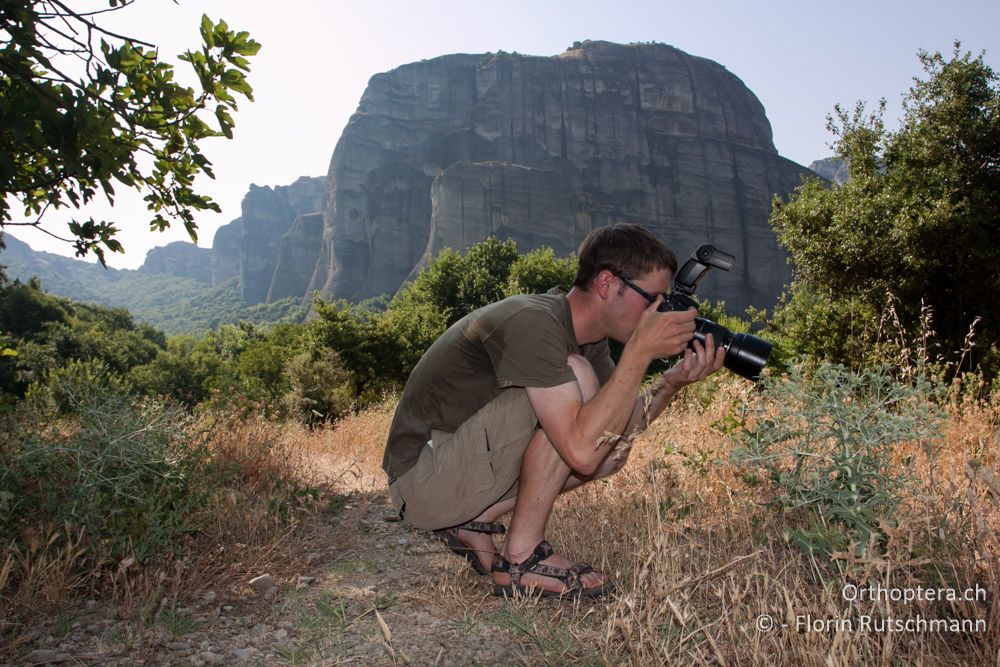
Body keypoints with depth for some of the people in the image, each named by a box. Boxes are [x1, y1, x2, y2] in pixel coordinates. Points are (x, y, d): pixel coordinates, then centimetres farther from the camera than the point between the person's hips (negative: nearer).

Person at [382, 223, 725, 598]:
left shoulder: (587, 334, 3)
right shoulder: (531, 324, -26)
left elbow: (620, 422, 6)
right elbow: (581, 452, -32)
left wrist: (674, 381, -11)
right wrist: (641, 350, -27)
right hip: (422, 479, -9)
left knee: (613, 450, 4)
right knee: (576, 376, -23)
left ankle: (474, 521, 6)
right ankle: (521, 558, -13)